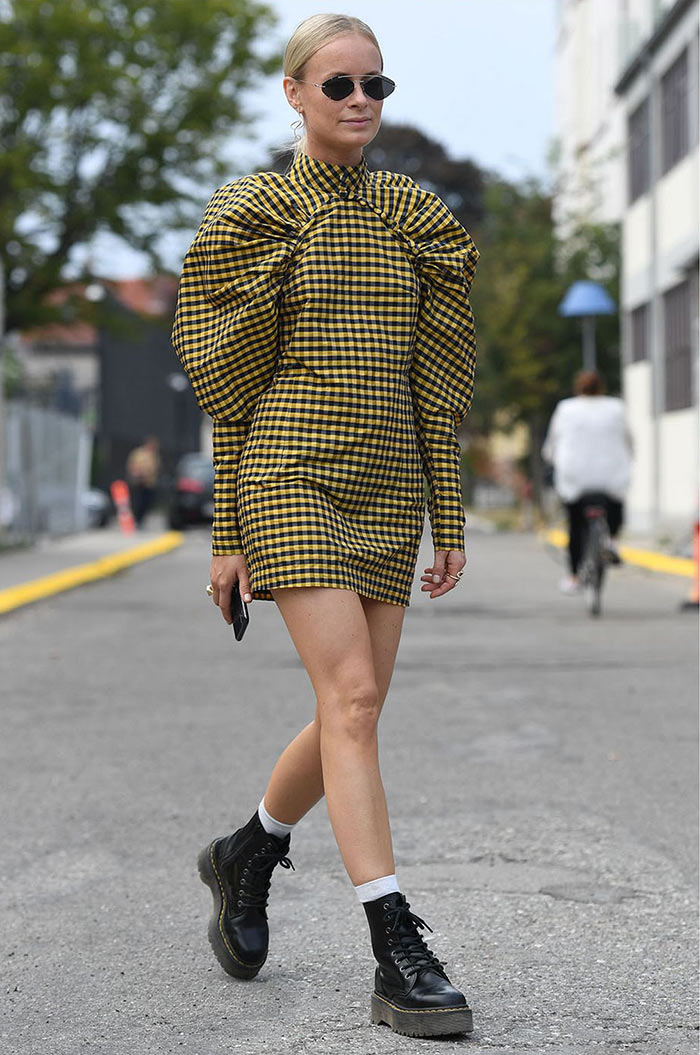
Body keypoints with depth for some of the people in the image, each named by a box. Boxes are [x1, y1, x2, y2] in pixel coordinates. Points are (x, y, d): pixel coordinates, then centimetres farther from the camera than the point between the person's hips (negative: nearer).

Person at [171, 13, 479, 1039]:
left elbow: (435, 385, 12)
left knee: (351, 713, 7)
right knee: (352, 697, -17)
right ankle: (401, 957, -17)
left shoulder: (415, 218, 13)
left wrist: (449, 521, 7)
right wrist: (228, 536, -2)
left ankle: (247, 853, 35)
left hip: (388, 489, 5)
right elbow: (229, 390, 1)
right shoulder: (252, 217, 1)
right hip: (290, 474, -5)